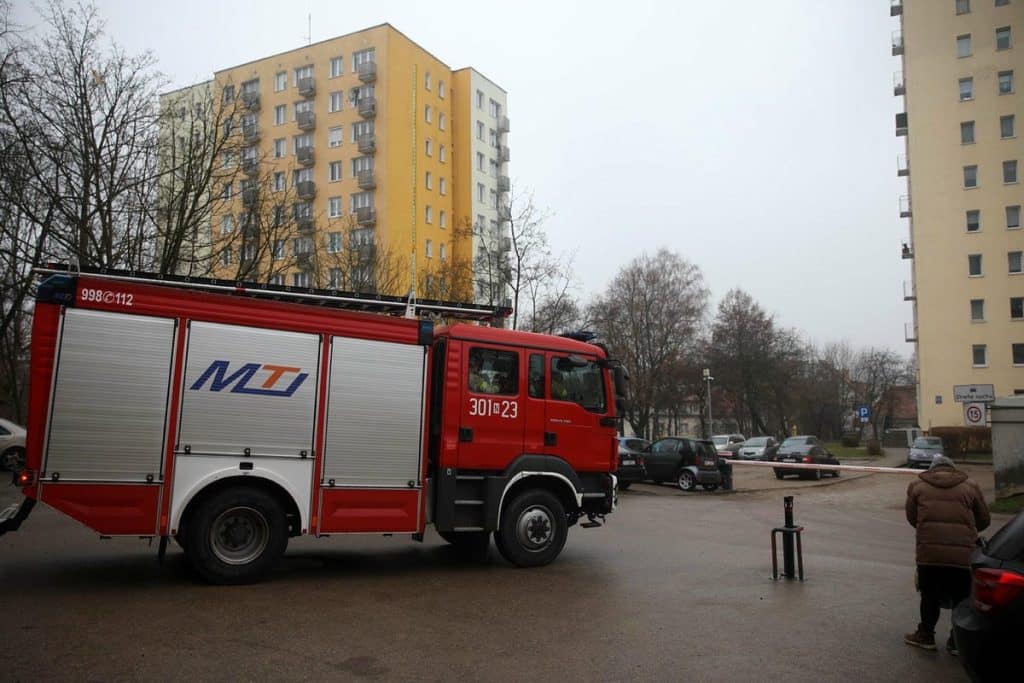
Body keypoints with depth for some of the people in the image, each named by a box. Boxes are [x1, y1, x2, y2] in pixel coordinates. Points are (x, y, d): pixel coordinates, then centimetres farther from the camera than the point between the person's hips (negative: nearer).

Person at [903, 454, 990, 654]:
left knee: (930, 596, 16)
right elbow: (984, 520, 18)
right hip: (963, 554, 0)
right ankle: (957, 642, 22)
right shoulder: (970, 486, 11)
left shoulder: (917, 485, 10)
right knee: (961, 599, 15)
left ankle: (926, 635, 25)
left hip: (928, 551, 0)